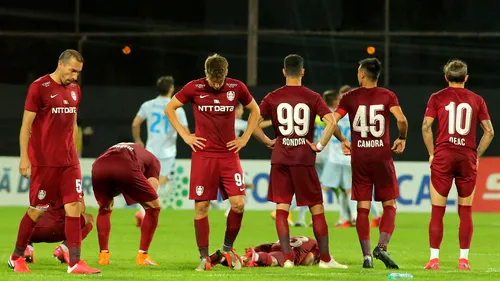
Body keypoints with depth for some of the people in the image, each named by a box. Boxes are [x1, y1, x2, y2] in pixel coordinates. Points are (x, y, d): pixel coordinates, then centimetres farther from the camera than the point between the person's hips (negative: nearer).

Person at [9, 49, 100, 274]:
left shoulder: (74, 89, 11)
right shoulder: (39, 87, -8)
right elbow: (26, 124, -9)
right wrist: (24, 157, -13)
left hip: (68, 160, 6)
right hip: (44, 161, -6)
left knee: (74, 207, -5)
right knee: (37, 210, 2)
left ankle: (75, 263, -6)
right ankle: (16, 257, 20)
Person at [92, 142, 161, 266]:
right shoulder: (153, 160, 34)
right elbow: (152, 188, 18)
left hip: (98, 167, 4)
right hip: (126, 168, -4)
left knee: (104, 208, 32)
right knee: (154, 206, 16)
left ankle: (103, 255, 22)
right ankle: (142, 256, 12)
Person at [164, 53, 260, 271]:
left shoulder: (237, 87, 1)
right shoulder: (194, 88, -4)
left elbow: (255, 110, 17)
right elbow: (169, 109, 7)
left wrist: (245, 138, 9)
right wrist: (185, 136, 1)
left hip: (229, 155, 1)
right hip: (203, 155, -1)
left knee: (238, 204, -8)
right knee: (201, 206, -3)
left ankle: (228, 248, 14)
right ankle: (204, 257, 6)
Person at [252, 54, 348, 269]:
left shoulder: (273, 98, 1)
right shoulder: (312, 98, -2)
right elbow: (331, 122, -14)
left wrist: (267, 141, 7)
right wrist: (320, 145, -4)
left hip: (280, 159, 1)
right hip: (304, 159, -1)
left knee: (281, 208, 5)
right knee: (317, 208, 6)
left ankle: (287, 257, -2)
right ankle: (325, 258, 8)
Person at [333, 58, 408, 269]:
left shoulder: (350, 97, 1)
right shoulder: (387, 96, -1)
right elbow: (401, 120, -13)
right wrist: (402, 139, 5)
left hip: (359, 157, 1)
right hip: (382, 156, -1)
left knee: (362, 209, 5)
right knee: (389, 205, 7)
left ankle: (367, 256, 0)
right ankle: (382, 246, -12)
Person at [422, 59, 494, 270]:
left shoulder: (437, 98, 3)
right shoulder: (477, 100, 7)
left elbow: (426, 127, -6)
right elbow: (489, 131, 5)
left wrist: (431, 153, 4)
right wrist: (477, 155, 12)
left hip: (443, 157, -1)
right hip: (468, 158, 1)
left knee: (437, 211, 1)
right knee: (465, 211, 7)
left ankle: (434, 259, -2)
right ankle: (463, 259, 4)